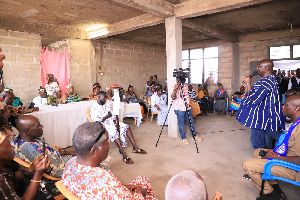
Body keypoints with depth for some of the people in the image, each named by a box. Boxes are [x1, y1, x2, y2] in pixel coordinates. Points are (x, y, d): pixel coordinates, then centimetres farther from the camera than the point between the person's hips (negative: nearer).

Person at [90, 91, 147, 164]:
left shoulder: (107, 104, 12)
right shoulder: (93, 107, -11)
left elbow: (112, 115, 9)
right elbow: (96, 121, -18)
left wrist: (116, 123, -8)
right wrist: (107, 116, -11)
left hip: (111, 122, 8)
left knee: (126, 126, -7)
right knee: (114, 132, -34)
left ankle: (135, 148, -8)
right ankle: (124, 155, -33)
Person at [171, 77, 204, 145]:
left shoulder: (185, 85, 8)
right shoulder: (175, 86, -9)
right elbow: (173, 97, -22)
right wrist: (174, 90, -36)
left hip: (187, 107, 6)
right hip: (179, 108, -5)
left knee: (191, 122, 15)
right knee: (181, 124, 3)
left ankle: (195, 135, 30)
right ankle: (183, 138, 18)